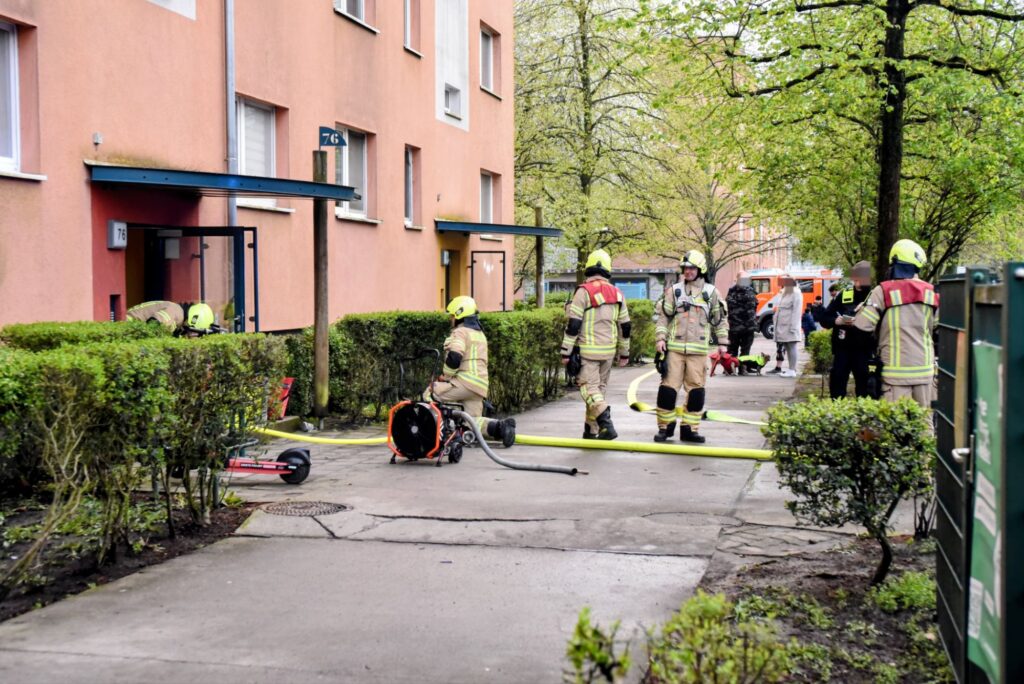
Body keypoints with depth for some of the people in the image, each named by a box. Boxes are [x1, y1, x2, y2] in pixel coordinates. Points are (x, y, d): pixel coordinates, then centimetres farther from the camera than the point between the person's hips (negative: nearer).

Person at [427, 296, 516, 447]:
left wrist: (444, 377, -3)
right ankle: (500, 427, -13)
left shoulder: (460, 332, -4)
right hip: (480, 385, 9)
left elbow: (454, 358, -18)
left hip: (465, 382, -9)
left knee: (430, 394, -2)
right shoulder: (480, 334, 27)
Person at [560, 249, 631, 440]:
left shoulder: (583, 291, -9)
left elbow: (573, 324, -11)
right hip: (609, 351, 5)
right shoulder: (617, 294, 8)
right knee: (600, 387, 14)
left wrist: (566, 352, -6)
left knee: (589, 387, -5)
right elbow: (625, 326, 13)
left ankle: (606, 424, -23)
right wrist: (624, 353, 23)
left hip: (588, 350, -5)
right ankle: (591, 430, 19)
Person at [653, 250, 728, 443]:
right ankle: (665, 426, 7)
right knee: (668, 387, -4)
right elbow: (663, 316, 8)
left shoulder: (711, 293, 8)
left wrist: (722, 342, 10)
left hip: (699, 350, 1)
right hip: (674, 348, 0)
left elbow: (720, 318, 14)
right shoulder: (674, 291, 7)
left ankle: (689, 429, 11)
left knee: (696, 389, 2)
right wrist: (660, 338, -4)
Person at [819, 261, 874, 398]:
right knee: (837, 387, 4)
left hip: (864, 352, -2)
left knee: (864, 389, 3)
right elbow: (824, 319, 7)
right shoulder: (842, 296, 5)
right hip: (842, 349, 2)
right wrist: (837, 321, -13)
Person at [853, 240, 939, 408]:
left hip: (897, 369, -4)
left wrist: (862, 308, 8)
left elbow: (862, 325, -11)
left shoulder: (884, 291, -9)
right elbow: (936, 328, 13)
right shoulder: (930, 292, 5)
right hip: (924, 369, 4)